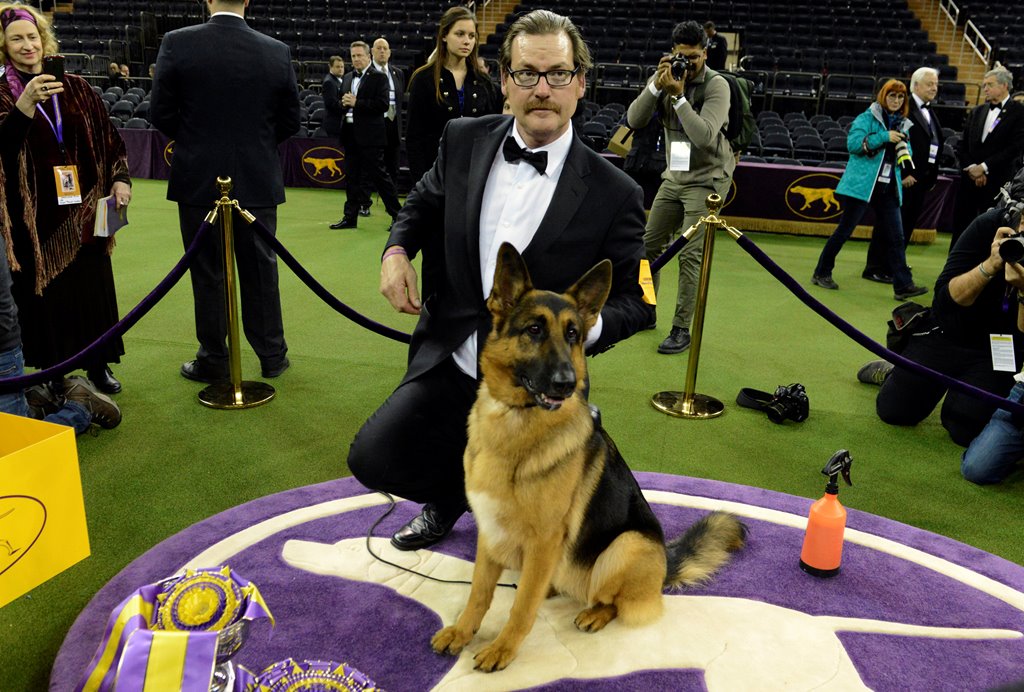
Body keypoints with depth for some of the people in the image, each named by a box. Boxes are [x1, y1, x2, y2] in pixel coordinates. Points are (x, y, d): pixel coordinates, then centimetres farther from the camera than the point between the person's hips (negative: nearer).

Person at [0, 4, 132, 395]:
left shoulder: (74, 87, 7)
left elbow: (108, 138, 10)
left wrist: (120, 178, -3)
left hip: (82, 210, 2)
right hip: (35, 214, -2)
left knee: (93, 286, 6)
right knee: (43, 292, 4)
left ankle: (98, 365, 19)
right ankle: (51, 371, 16)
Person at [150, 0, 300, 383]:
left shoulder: (177, 43, -7)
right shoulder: (278, 51, -4)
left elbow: (161, 113, -4)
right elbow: (289, 121, 2)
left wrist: (194, 140, 15)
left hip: (198, 179, -1)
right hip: (258, 181, 1)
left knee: (207, 273, 8)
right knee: (260, 270, 12)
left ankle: (213, 361, 17)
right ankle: (272, 355, 22)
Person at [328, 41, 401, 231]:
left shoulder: (378, 77, -4)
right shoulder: (347, 78, 16)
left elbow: (382, 104, -15)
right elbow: (342, 103, 22)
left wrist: (356, 103, -17)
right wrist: (344, 103, -1)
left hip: (370, 135, -7)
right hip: (351, 134, 7)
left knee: (379, 175, -3)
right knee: (353, 177, 10)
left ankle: (397, 214, 7)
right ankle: (350, 217, 15)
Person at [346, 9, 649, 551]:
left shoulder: (613, 193, -12)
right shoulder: (464, 141, -3)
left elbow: (631, 298, -6)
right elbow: (424, 203, 15)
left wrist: (585, 324, -28)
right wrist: (397, 251, -5)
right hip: (448, 366, 3)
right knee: (373, 459, -9)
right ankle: (453, 492, 26)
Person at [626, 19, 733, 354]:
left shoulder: (717, 85, -15)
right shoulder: (664, 76, -1)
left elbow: (704, 136, -29)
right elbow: (634, 120, -12)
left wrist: (678, 95, -28)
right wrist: (657, 85, -24)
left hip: (707, 179, -6)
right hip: (674, 176, 6)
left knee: (690, 255, -10)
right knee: (650, 244, 9)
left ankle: (682, 329, -2)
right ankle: (645, 311, 26)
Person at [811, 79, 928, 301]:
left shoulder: (903, 125, 16)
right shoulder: (868, 118, -2)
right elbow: (853, 143, -16)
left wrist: (904, 148, -1)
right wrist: (884, 137, -19)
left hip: (888, 189, 6)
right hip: (863, 184, -6)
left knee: (896, 237, 1)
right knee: (844, 231, 2)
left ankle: (903, 285, 2)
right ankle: (821, 273, 15)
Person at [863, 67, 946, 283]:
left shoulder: (930, 112, 17)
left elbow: (937, 143, 18)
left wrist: (932, 176, 11)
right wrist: (903, 173, -19)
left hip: (922, 178, 8)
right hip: (904, 177, -8)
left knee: (907, 224, 11)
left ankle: (892, 266, 20)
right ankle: (875, 268, 3)